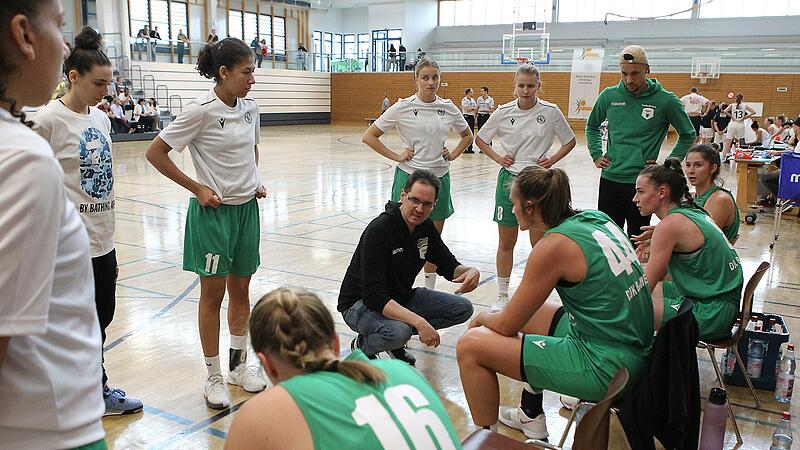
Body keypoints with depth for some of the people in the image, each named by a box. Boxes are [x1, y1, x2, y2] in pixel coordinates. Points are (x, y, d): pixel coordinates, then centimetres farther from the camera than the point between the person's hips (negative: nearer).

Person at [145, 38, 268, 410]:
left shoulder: (250, 108, 4)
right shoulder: (201, 111, -15)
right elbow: (155, 153, -11)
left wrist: (255, 181, 8)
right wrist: (197, 188, -12)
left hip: (247, 208, 6)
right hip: (213, 211, -6)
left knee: (240, 289, 15)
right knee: (213, 295, 5)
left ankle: (239, 365, 31)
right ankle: (214, 377, 19)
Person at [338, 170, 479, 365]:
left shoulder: (426, 227, -4)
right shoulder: (379, 230, -28)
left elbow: (448, 265, 7)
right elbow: (374, 297, -33)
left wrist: (471, 271, -18)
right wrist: (419, 322, -40)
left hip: (402, 297, 8)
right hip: (361, 304, -8)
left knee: (463, 308, -3)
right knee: (398, 332, -38)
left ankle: (397, 339, 6)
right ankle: (363, 346, -3)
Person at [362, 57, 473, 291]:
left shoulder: (449, 108, 3)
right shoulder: (403, 107, -7)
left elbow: (467, 135, 22)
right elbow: (369, 136, -3)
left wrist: (453, 154, 6)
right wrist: (396, 156, -8)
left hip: (439, 177, 4)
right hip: (409, 176, -3)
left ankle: (430, 289, 25)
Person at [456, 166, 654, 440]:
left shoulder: (554, 246, -18)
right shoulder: (597, 218, 4)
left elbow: (507, 326, -10)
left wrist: (482, 318, 11)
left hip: (605, 367, -9)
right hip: (634, 351, 9)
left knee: (470, 346, -6)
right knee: (526, 314, 27)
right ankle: (531, 417, 38)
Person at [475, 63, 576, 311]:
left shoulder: (551, 111, -5)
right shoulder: (504, 112, -2)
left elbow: (570, 141, 9)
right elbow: (480, 139, 10)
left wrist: (552, 160, -4)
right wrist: (498, 158, -2)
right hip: (509, 179, 1)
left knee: (540, 243, 3)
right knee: (506, 242, 7)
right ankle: (502, 296, 21)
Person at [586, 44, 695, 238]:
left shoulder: (666, 100, -6)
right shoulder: (609, 95, 2)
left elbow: (688, 135, 8)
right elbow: (592, 126, 21)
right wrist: (596, 155, 9)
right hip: (610, 179, 3)